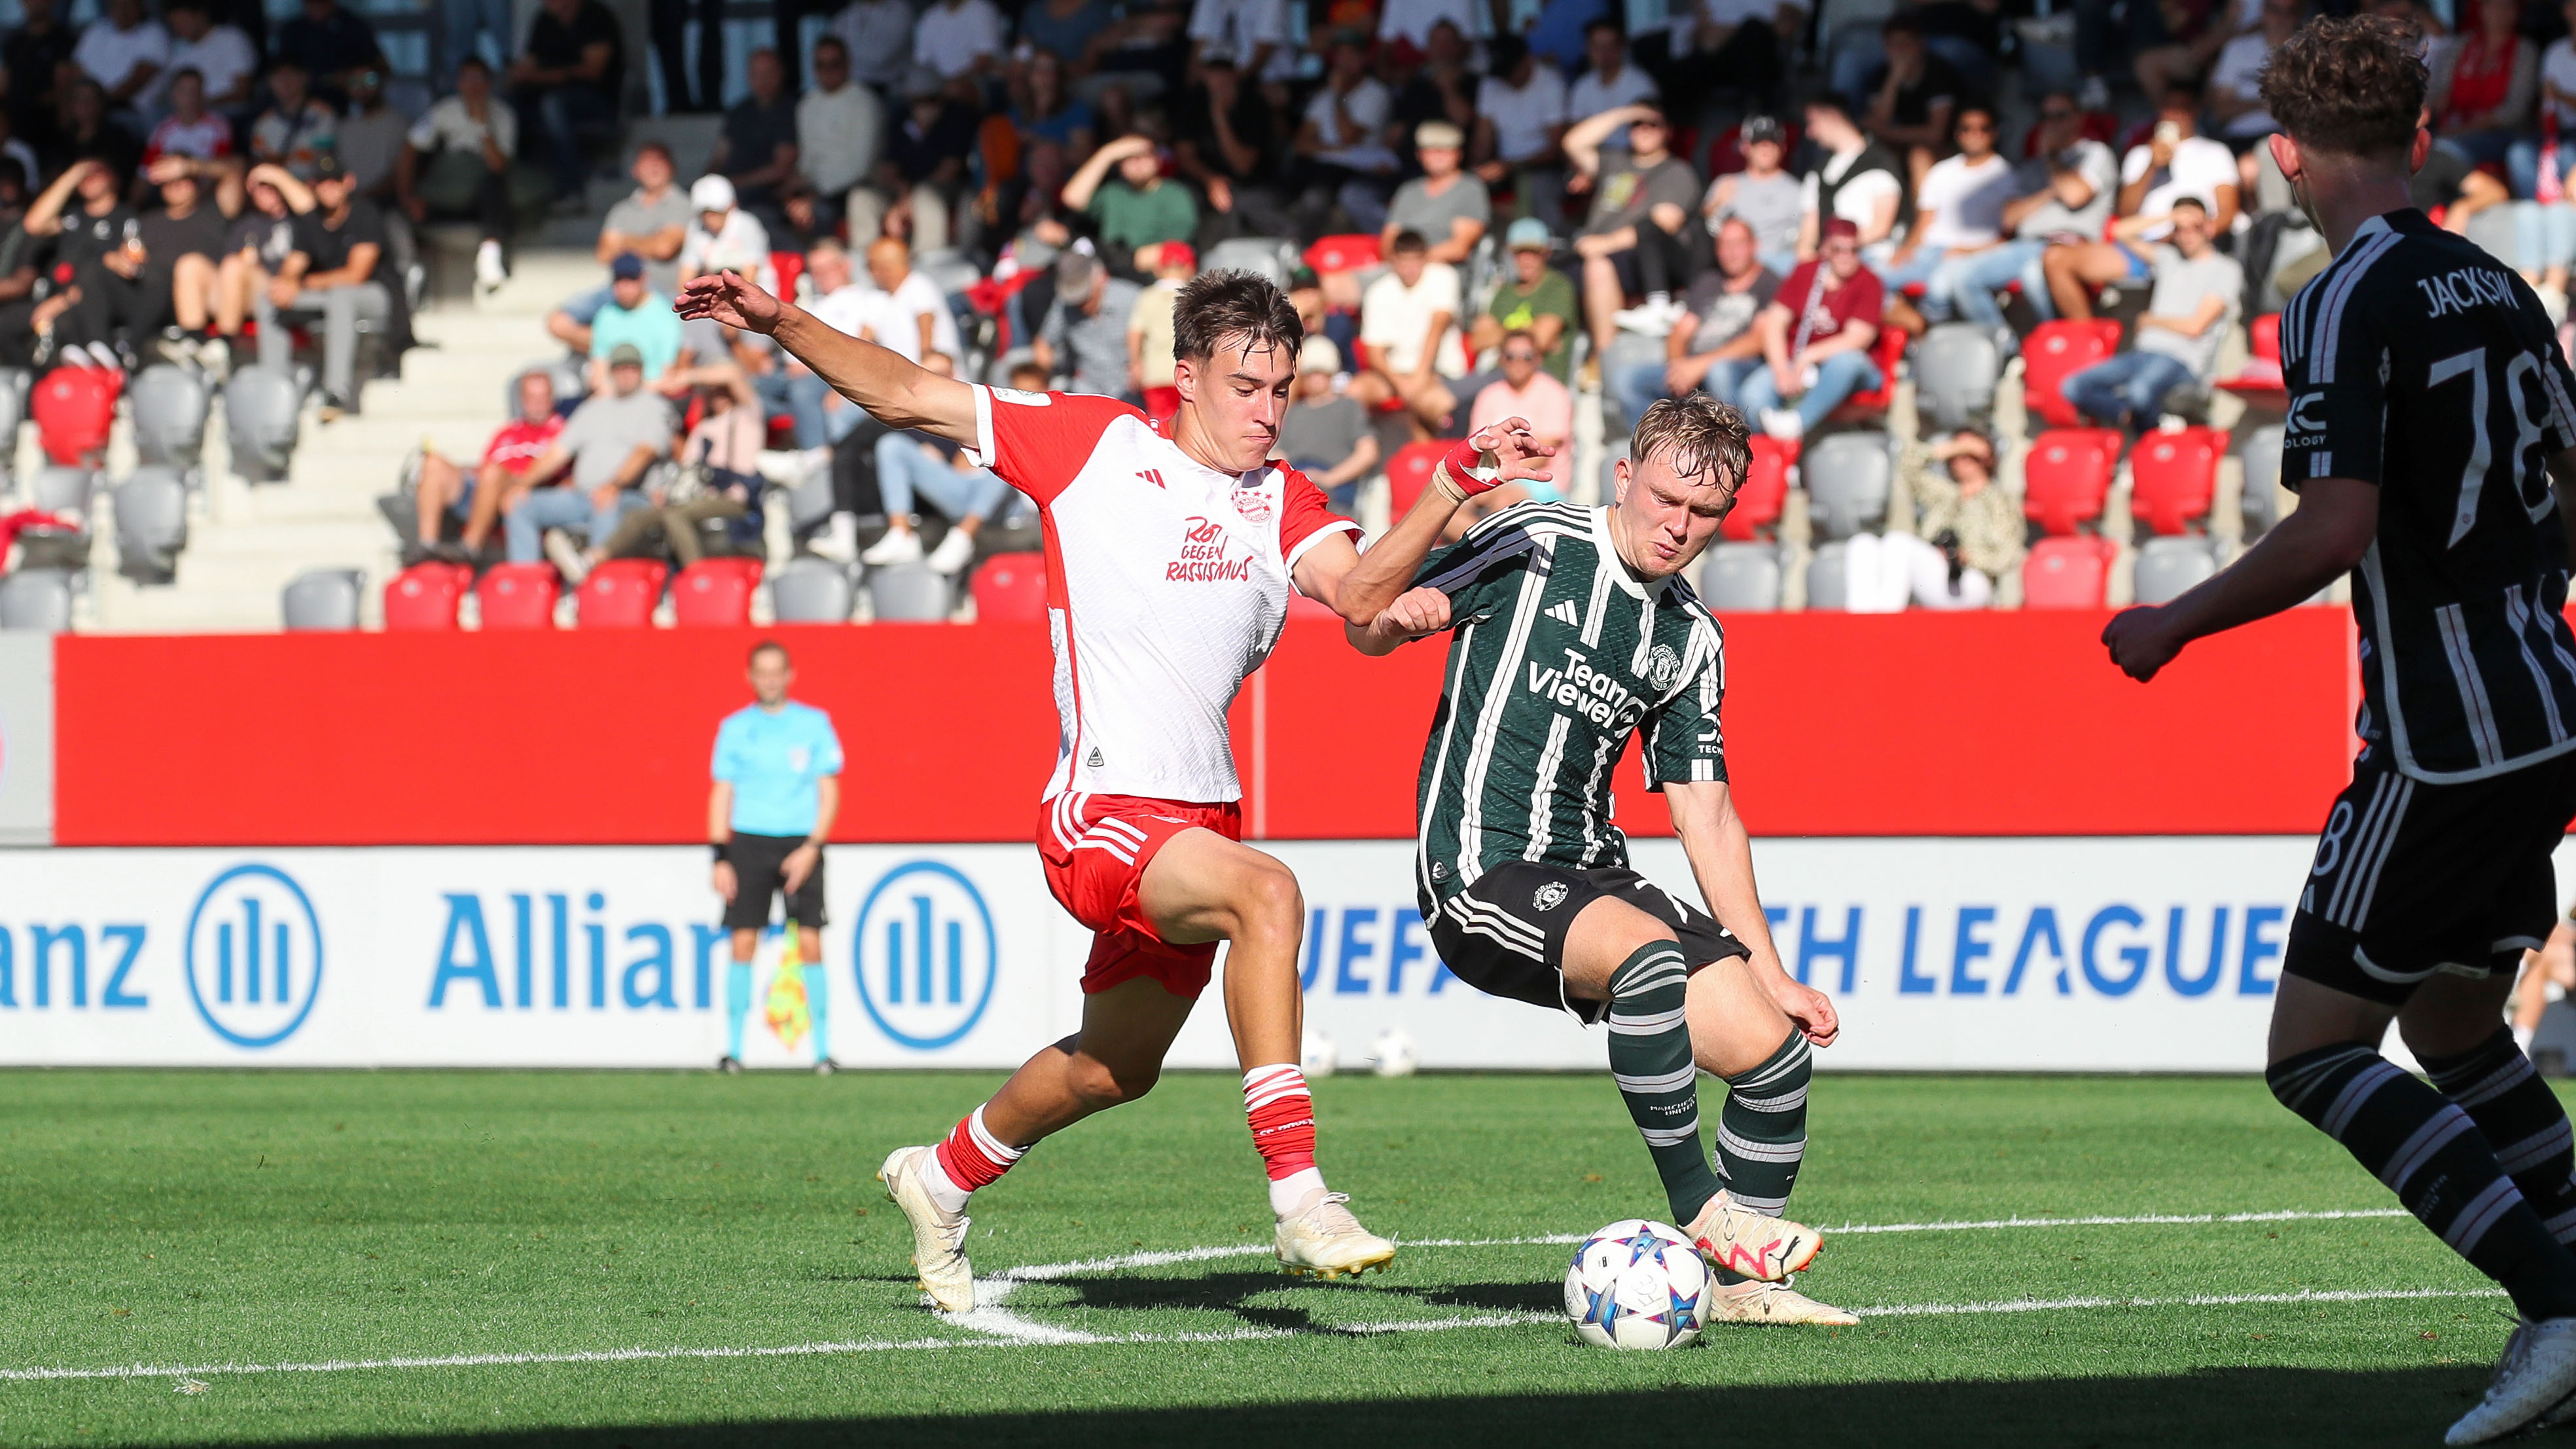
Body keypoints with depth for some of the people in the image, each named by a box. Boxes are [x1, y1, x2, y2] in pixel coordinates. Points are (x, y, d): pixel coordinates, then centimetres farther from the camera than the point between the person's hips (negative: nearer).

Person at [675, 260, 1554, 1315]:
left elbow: (1360, 593, -10)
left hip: (1201, 817, 6)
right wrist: (778, 325, -7)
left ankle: (944, 1180, 47)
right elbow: (904, 396, 3)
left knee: (1115, 1068, 20)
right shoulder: (1091, 443, -1)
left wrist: (1451, 488, -23)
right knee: (1267, 891, -32)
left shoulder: (1280, 500, 9)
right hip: (1102, 811, -6)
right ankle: (1298, 1198, -36)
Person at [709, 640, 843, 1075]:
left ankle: (822, 1049, -2)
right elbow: (721, 794, 8)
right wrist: (720, 858, 0)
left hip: (800, 845, -1)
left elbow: (829, 793, 3)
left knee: (810, 943, -8)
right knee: (743, 943, -5)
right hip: (749, 843, 1)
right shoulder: (734, 728, 7)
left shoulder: (815, 724, 4)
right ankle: (733, 1049, 1)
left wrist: (812, 848, -9)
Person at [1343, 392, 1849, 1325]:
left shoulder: (1691, 638, 13)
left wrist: (1768, 973, 11)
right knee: (1647, 949, -36)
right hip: (1480, 872, -7)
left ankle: (1743, 1282, 11)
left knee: (1772, 1049, -7)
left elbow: (1703, 809, 16)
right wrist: (1402, 613, -28)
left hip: (1591, 874, 7)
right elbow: (1367, 630, -2)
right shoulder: (1533, 547, -4)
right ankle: (1700, 1212, -26)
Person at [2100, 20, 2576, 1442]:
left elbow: (2335, 528, -24)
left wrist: (2175, 625, -12)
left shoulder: (2345, 307, -14)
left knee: (2314, 1054, -3)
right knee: (2451, 1026, 22)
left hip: (2442, 743, -8)